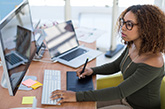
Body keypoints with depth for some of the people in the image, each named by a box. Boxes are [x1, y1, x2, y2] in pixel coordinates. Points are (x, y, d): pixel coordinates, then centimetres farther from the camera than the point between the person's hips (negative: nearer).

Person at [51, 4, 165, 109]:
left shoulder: (152, 62, -32)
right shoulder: (132, 46, -6)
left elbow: (120, 92, -33)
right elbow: (115, 66, 12)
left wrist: (78, 96, -34)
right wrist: (92, 70, -7)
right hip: (126, 100, 7)